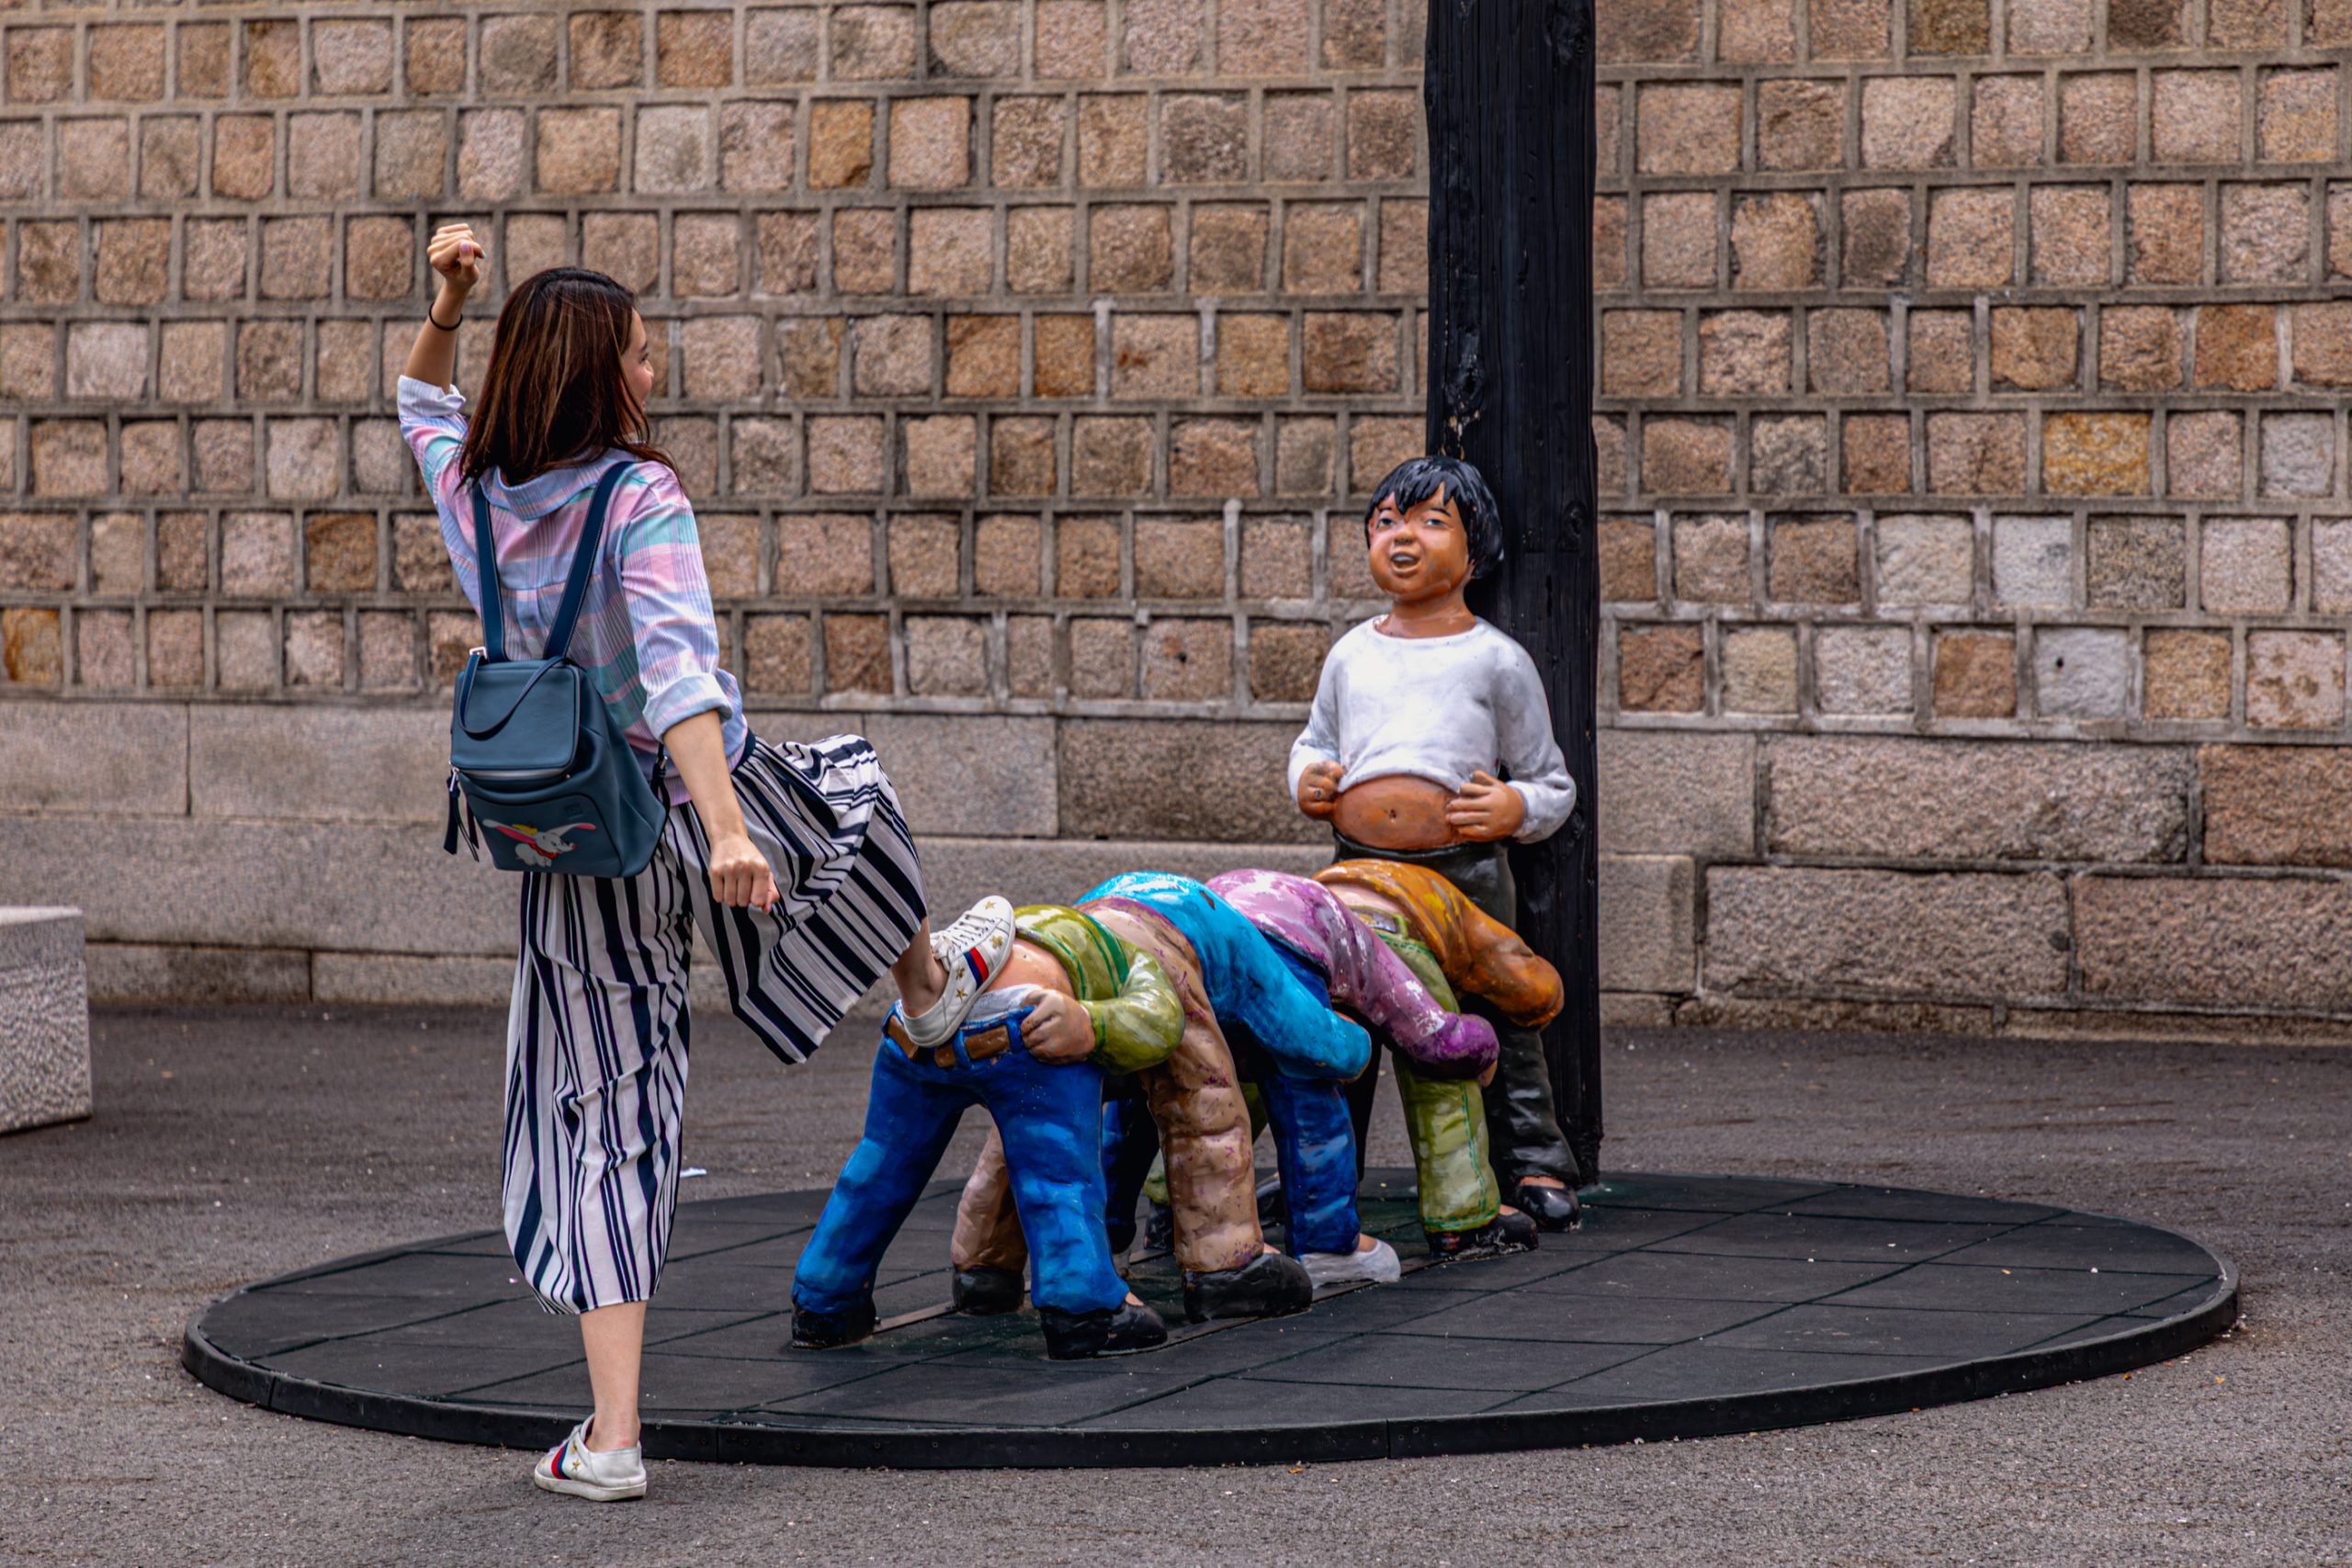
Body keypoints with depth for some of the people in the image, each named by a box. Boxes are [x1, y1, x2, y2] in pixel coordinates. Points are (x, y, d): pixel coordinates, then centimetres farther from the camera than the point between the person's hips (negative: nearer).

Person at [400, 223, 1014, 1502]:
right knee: (850, 792, 31)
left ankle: (612, 1436, 0)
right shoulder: (640, 501, -17)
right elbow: (677, 672, -30)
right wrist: (725, 829, -37)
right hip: (688, 808, -4)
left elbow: (423, 410, 24)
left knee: (598, 1129, 6)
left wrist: (444, 311, 9)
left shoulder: (472, 494, 0)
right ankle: (930, 987, 58)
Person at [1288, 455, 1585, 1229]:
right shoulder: (1351, 655, 14)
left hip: (1463, 872, -3)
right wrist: (1307, 777, 9)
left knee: (1495, 1020, 2)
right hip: (1358, 868, 3)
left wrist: (1517, 808, -13)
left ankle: (1534, 1166, 13)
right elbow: (1315, 738, 30)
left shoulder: (1496, 660, 3)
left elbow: (1552, 783, 7)